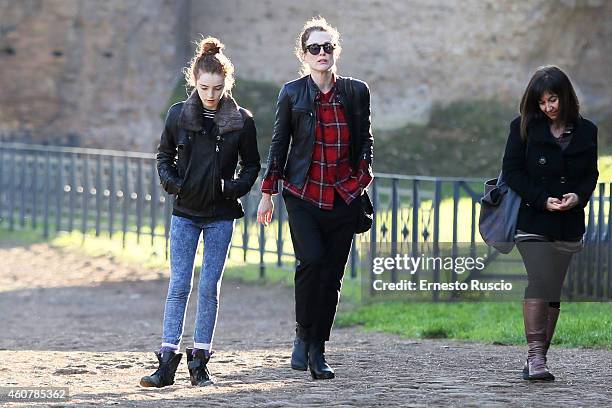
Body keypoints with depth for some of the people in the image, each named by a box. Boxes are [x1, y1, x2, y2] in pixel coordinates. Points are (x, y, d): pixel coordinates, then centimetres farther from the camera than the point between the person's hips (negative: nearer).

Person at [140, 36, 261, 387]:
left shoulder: (241, 121, -3)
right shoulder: (179, 114, -1)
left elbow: (252, 165, 7)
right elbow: (164, 156, 12)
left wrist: (236, 187, -10)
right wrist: (171, 181, -6)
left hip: (221, 215, 0)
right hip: (185, 213, 0)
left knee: (210, 288, 2)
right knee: (179, 286, -3)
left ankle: (200, 361, 9)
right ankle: (168, 362, -3)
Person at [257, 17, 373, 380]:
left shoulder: (356, 92, 4)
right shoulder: (292, 94, 1)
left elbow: (365, 141, 13)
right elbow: (279, 144, 7)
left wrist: (363, 177, 2)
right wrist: (268, 193, 8)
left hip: (344, 197, 2)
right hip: (303, 195, -2)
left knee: (332, 274, 2)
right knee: (311, 260, -20)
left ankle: (318, 350, 11)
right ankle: (303, 336, -2)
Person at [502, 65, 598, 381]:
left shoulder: (586, 131, 8)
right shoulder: (524, 128, 1)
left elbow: (591, 174, 12)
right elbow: (512, 171, -3)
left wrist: (578, 196, -10)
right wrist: (542, 200, -14)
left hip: (568, 225, 3)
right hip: (532, 221, -3)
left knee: (554, 291, 4)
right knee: (540, 282, -16)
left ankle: (537, 360, 9)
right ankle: (535, 357, -17)